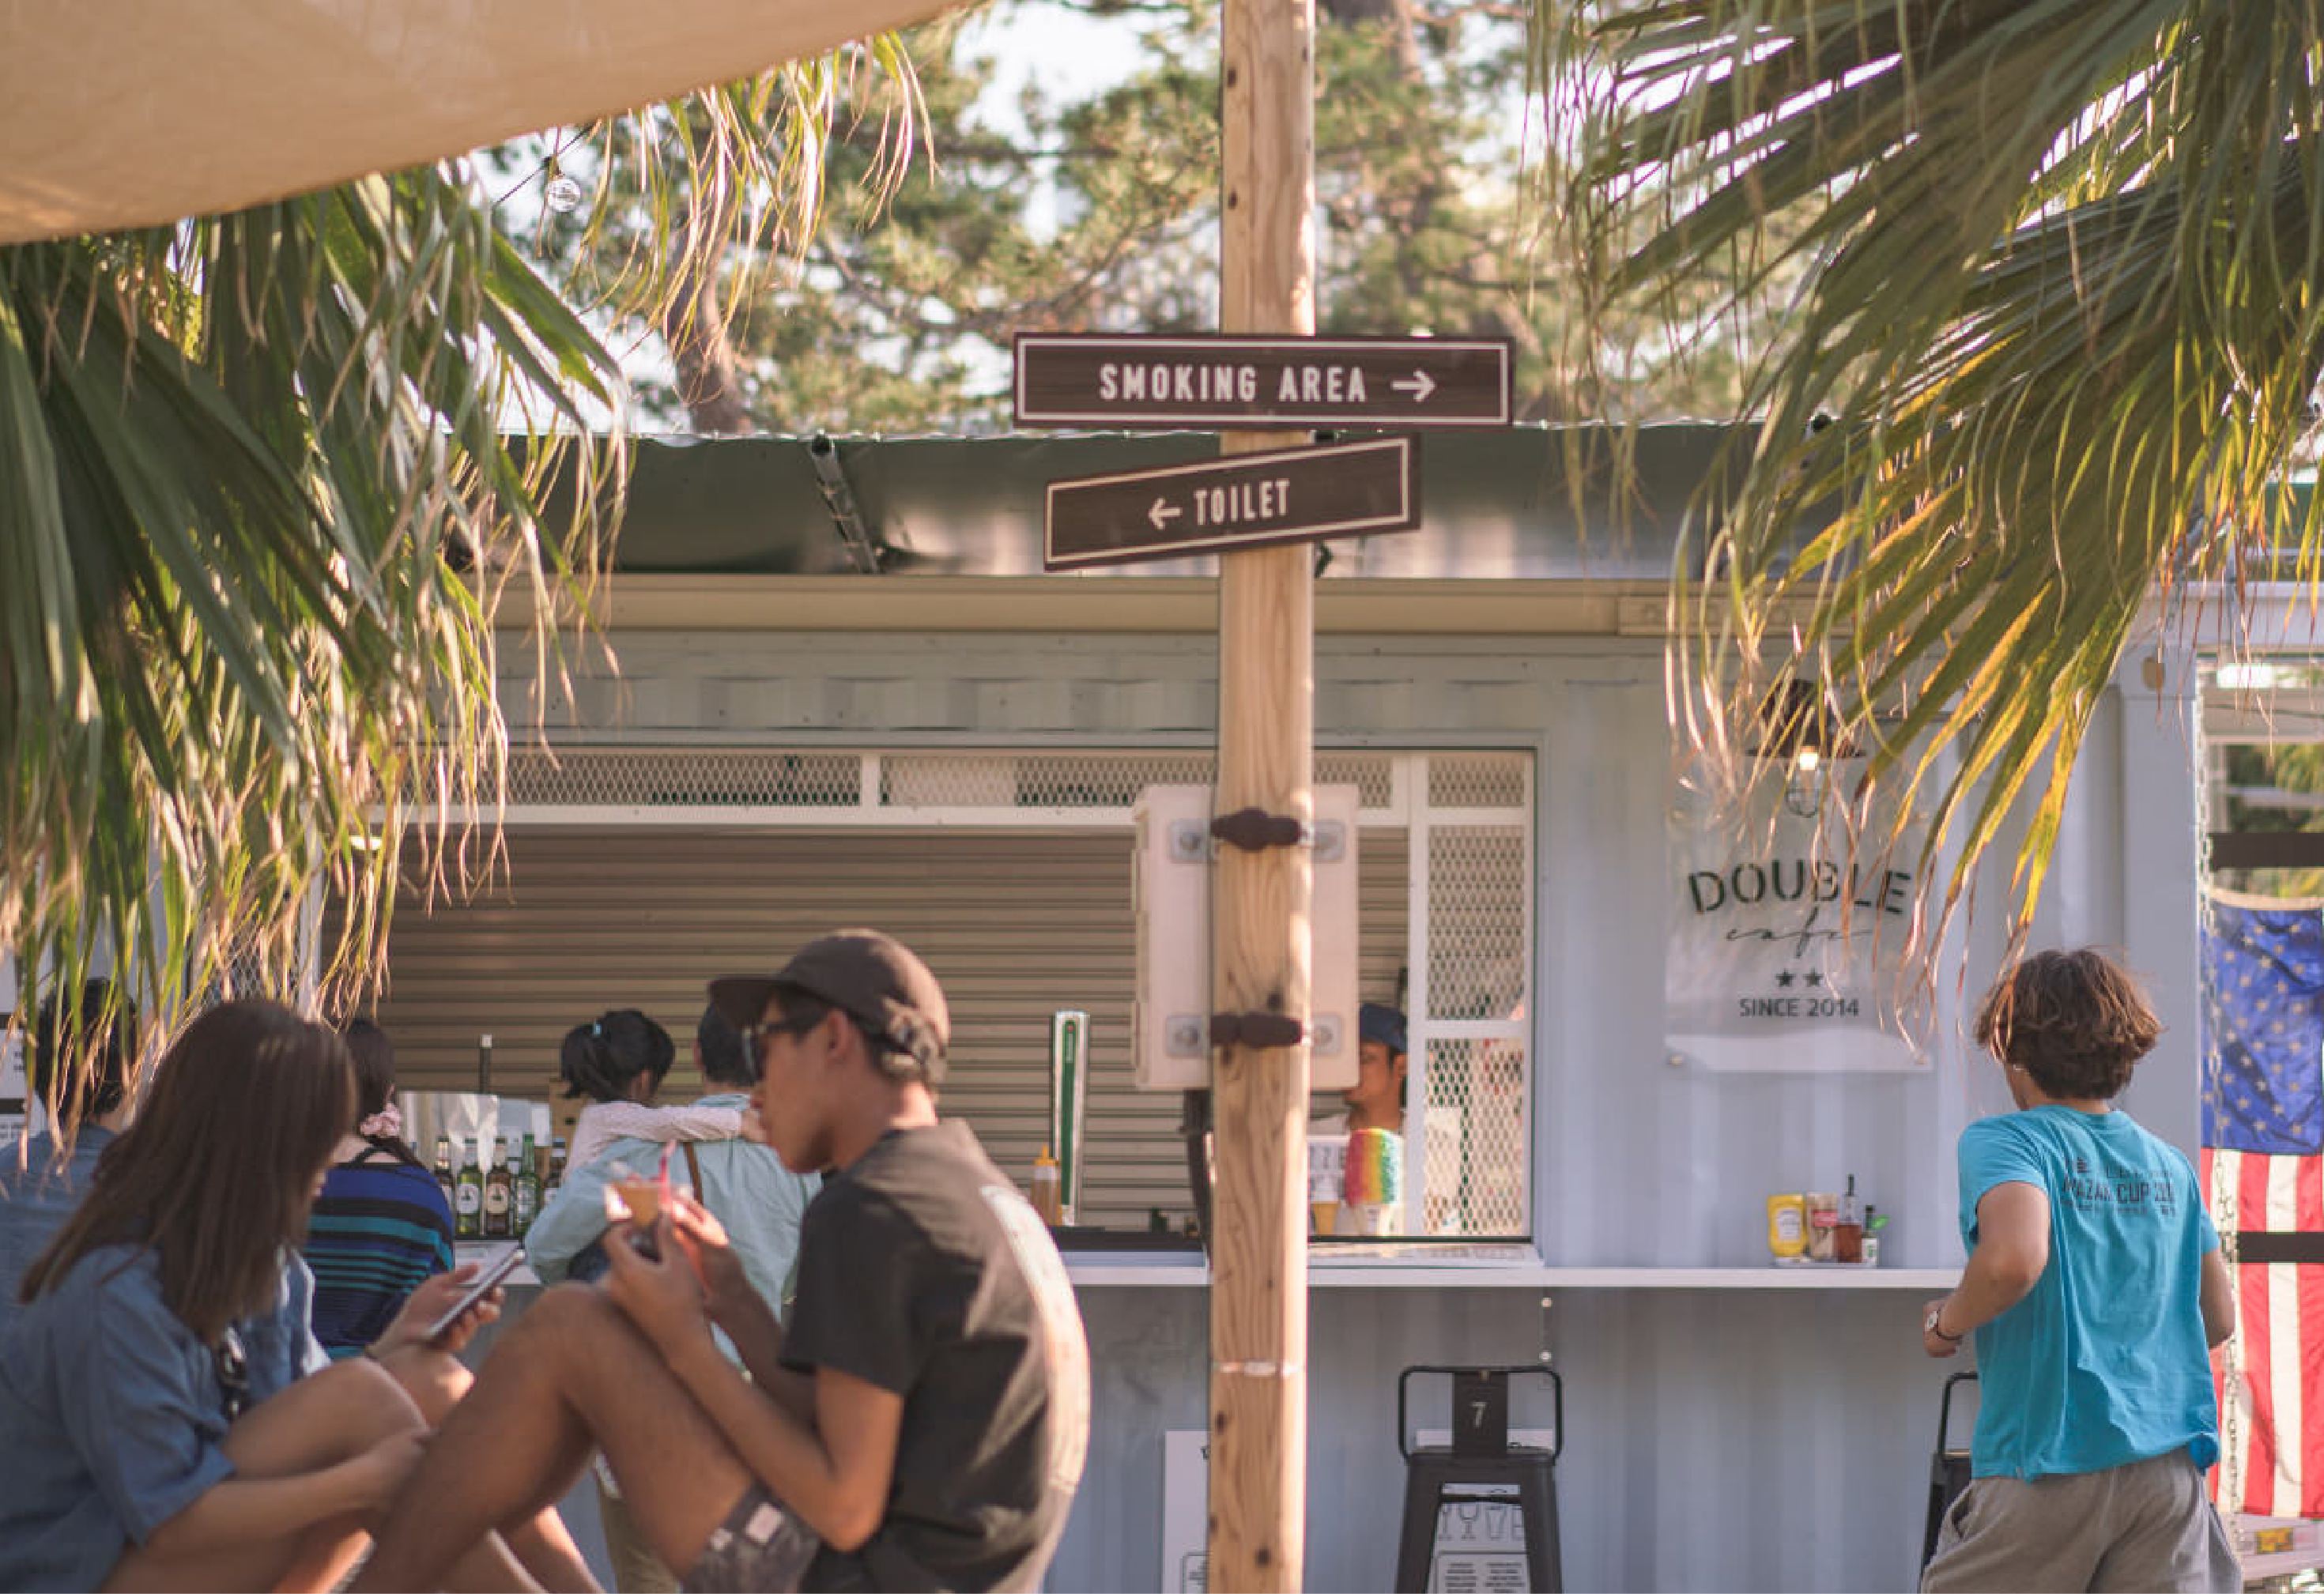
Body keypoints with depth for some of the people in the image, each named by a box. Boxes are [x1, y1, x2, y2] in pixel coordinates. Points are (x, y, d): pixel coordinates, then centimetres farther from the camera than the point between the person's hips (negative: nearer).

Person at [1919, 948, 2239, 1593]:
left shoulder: (2002, 1141, -5)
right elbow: (2218, 1318, 17)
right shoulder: (2170, 1165, 13)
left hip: (2050, 1462, -5)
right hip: (2168, 1467, 5)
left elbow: (2013, 1259, -25)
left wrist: (1946, 1323, -7)